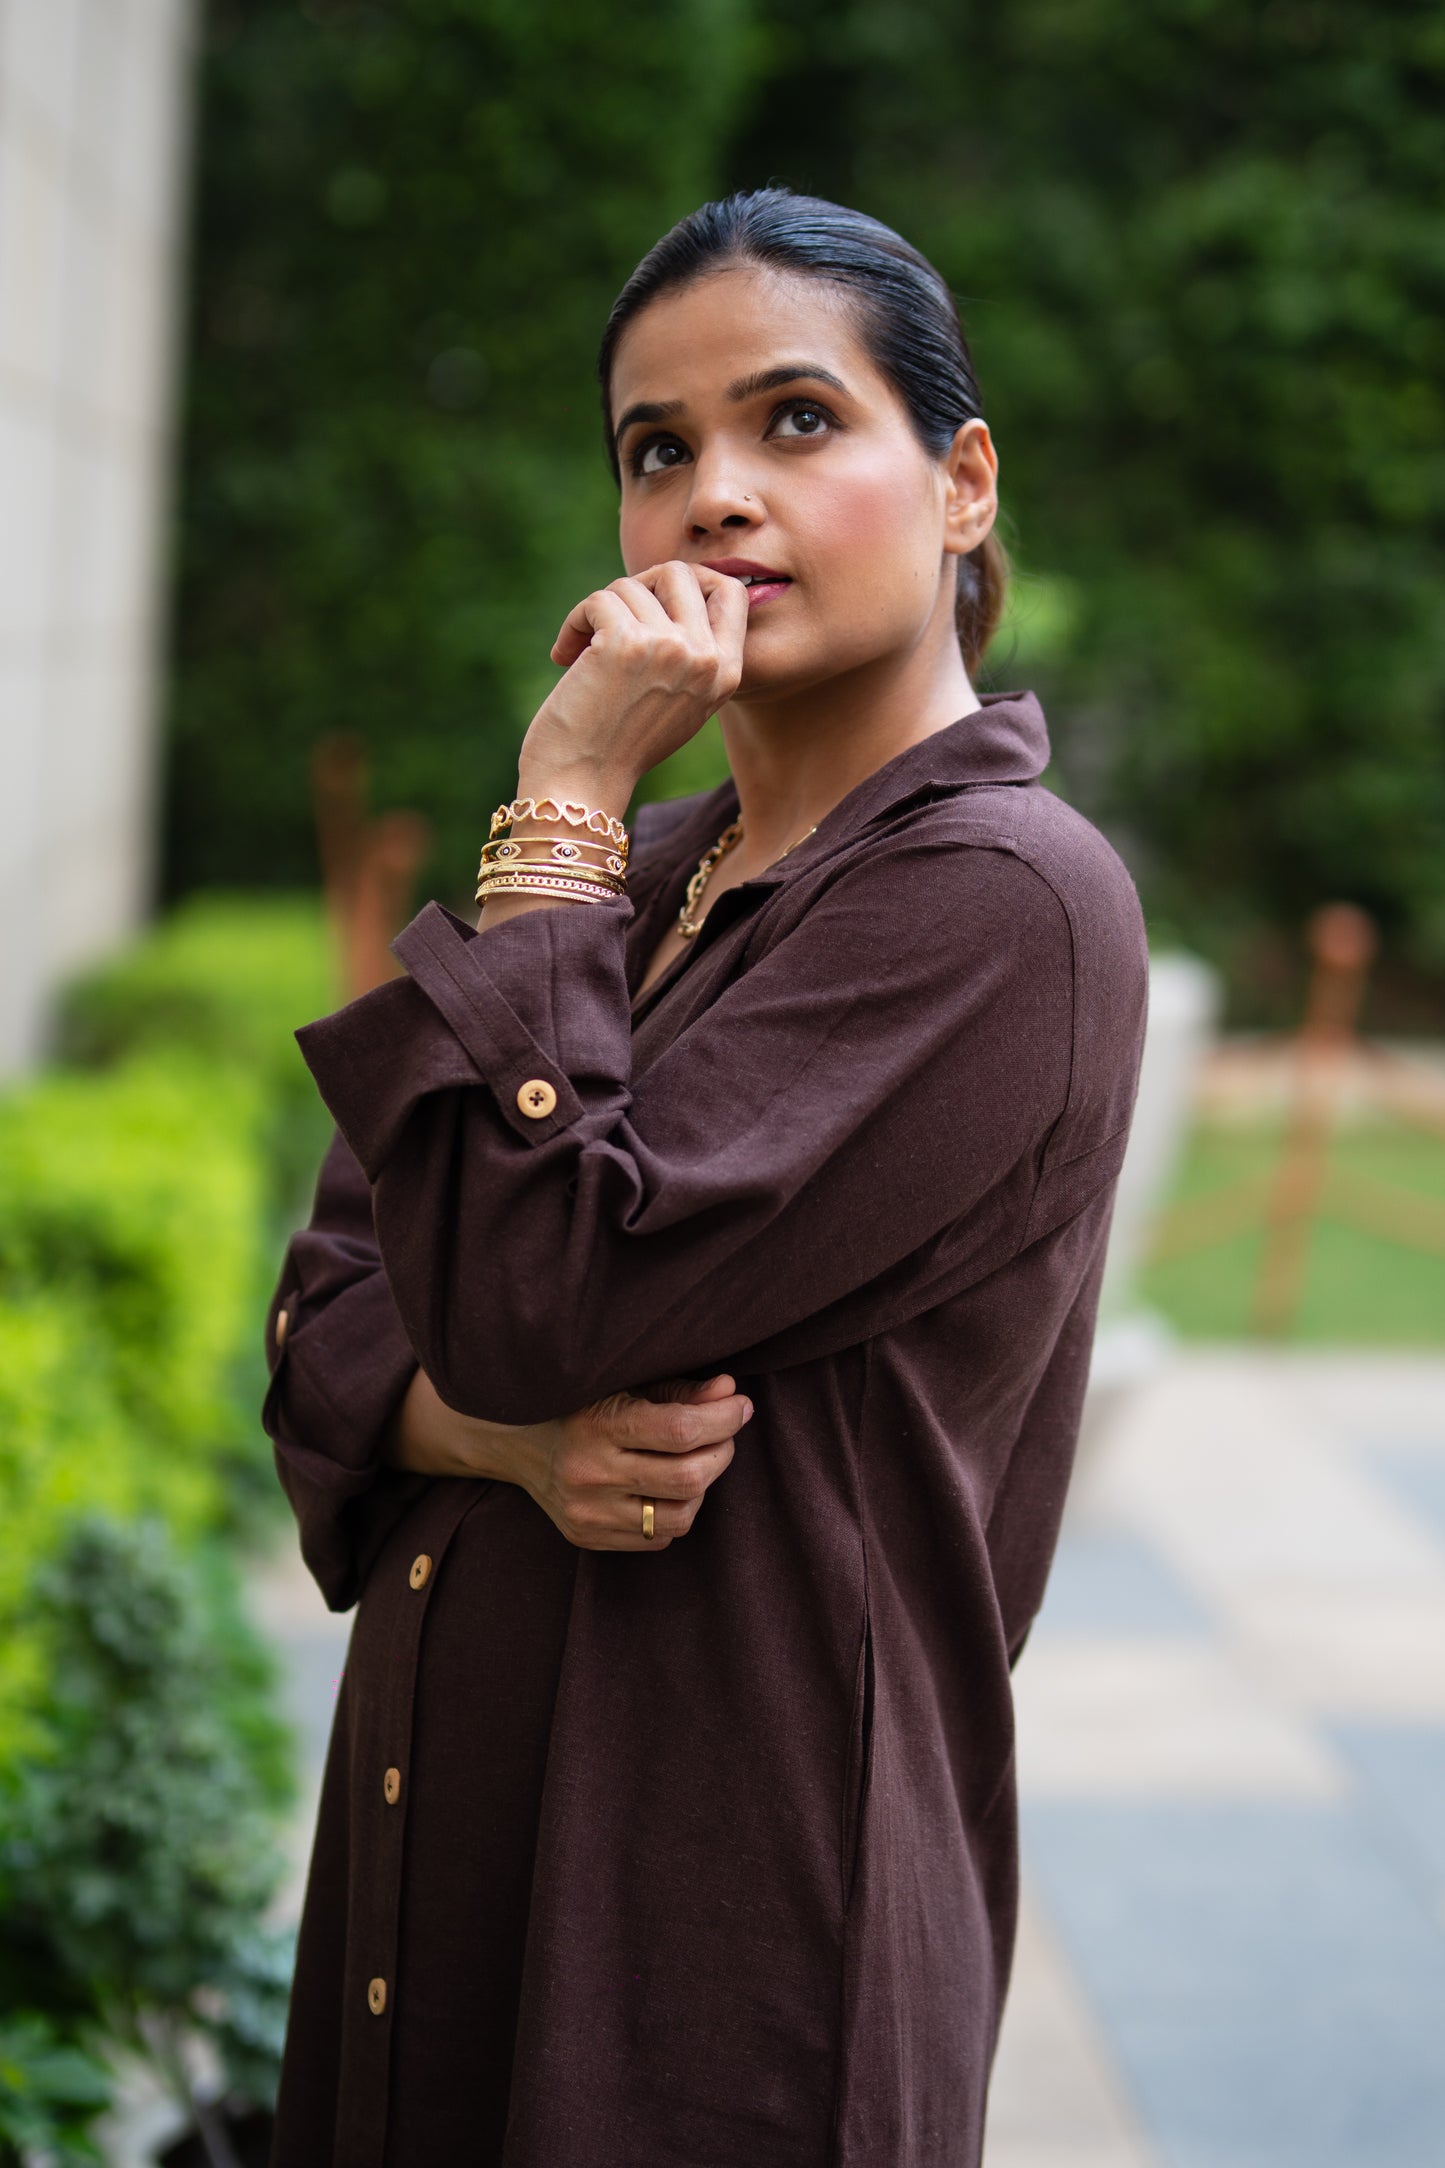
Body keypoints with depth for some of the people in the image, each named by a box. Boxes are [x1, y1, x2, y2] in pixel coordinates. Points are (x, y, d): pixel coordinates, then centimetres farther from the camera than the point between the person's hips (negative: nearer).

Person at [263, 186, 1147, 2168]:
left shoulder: (1008, 900, -14)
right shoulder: (647, 875, 10)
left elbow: (533, 1294, -21)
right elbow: (330, 1312, 7)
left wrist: (562, 802, -16)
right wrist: (512, 1436, -14)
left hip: (733, 1913, -7)